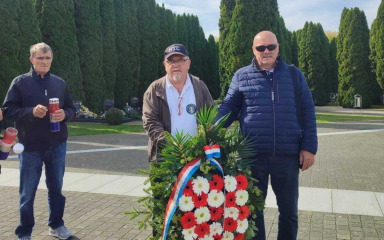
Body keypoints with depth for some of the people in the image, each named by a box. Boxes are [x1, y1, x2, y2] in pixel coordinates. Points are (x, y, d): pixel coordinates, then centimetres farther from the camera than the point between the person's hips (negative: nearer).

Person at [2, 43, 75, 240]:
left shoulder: (60, 83, 7)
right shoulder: (20, 82, -3)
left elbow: (71, 109, 12)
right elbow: (7, 110, -6)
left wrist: (64, 114, -11)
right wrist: (31, 112, -22)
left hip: (57, 145, 3)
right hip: (31, 146, -3)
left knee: (56, 188, 15)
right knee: (27, 193, 7)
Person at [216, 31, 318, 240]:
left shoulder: (294, 75, 7)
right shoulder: (241, 76, 5)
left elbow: (307, 112, 6)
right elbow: (228, 107, 8)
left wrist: (309, 147, -1)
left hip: (287, 154, 1)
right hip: (253, 154, 0)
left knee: (289, 209, 13)